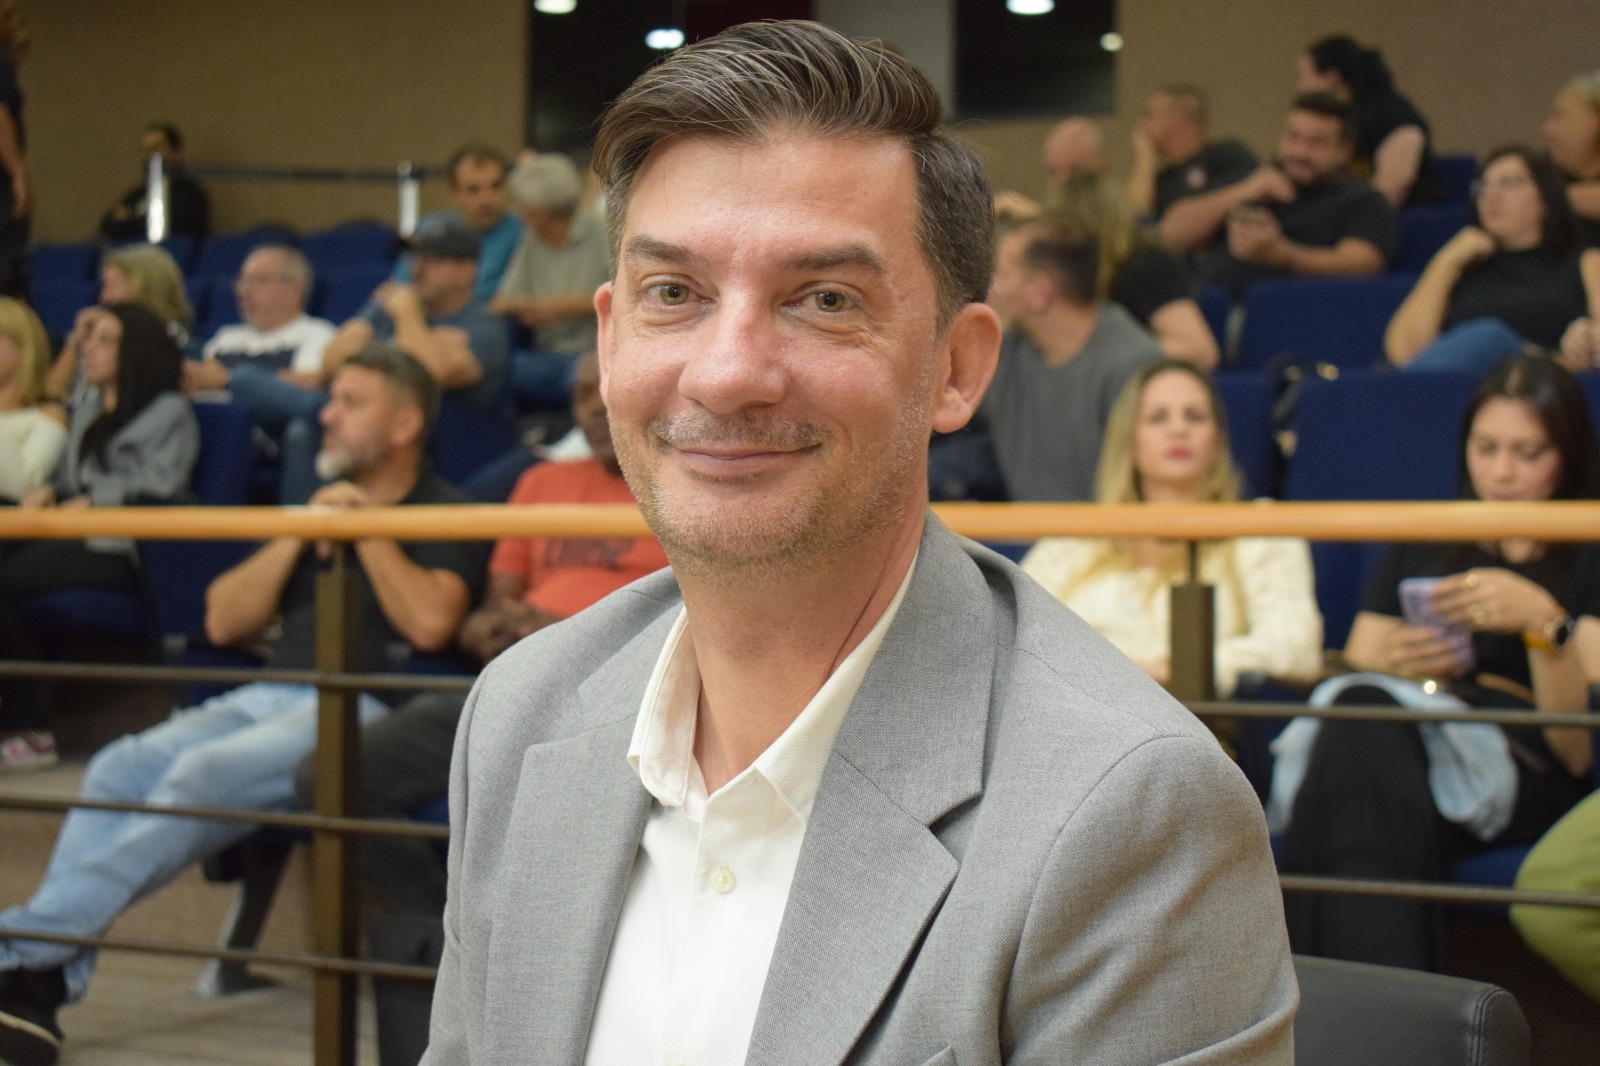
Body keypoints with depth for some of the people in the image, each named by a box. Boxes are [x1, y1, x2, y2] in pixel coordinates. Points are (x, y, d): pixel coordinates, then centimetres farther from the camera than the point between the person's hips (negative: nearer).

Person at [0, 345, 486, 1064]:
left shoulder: (445, 513, 7)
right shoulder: (317, 505, 28)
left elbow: (430, 622, -14)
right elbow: (224, 622, 18)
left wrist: (367, 527, -3)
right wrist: (299, 533, 7)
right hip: (267, 697, 7)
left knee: (204, 775, -31)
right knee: (119, 769, -19)